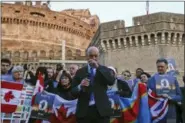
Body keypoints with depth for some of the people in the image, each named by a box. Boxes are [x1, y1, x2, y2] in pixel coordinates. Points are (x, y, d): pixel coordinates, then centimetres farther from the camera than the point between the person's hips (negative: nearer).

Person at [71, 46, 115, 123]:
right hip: (84, 110, 1)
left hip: (101, 110, 0)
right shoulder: (80, 72, 8)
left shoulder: (104, 70, 8)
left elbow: (112, 81, -11)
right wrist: (80, 86, -16)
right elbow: (73, 91, 6)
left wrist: (98, 67, -15)